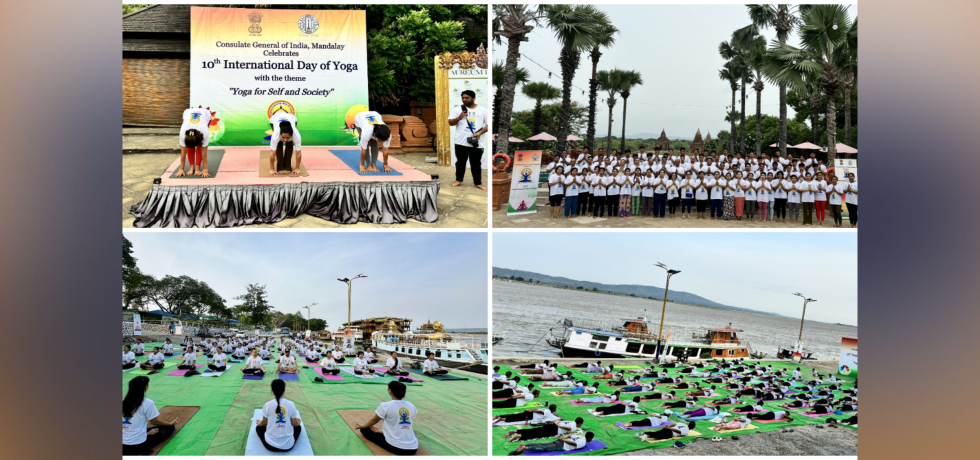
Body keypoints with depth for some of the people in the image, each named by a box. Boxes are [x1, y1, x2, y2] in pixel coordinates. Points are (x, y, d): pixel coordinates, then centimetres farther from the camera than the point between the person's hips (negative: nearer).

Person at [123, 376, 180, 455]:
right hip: (137, 446, -6)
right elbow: (155, 421, 2)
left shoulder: (123, 401, 5)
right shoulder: (147, 403, -11)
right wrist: (171, 423, 19)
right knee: (169, 428, 12)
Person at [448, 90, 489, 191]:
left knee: (476, 163, 6)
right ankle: (459, 180, 23)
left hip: (476, 142, -1)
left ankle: (478, 183, 14)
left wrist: (480, 133, -13)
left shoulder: (483, 110, 3)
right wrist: (459, 118, -19)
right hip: (461, 141, 1)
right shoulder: (457, 109, 3)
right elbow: (450, 123, 0)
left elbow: (489, 124, 2)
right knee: (460, 161, 10)